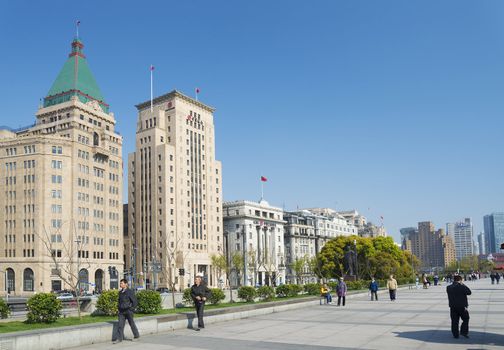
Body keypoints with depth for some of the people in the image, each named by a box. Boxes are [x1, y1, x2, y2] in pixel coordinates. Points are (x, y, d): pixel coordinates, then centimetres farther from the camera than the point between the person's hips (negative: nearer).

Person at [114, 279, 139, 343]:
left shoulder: (130, 292, -11)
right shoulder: (120, 292, 8)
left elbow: (135, 302, -10)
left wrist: (131, 309, -11)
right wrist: (118, 308, 12)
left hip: (128, 311, -5)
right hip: (121, 312, 5)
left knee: (132, 324, 8)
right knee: (120, 325, -3)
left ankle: (136, 335, 24)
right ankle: (119, 338, -1)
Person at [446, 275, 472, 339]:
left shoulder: (448, 287, -1)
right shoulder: (462, 287, -13)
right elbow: (469, 292, -1)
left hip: (453, 307, 4)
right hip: (462, 306, -3)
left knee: (454, 321, 9)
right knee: (465, 319, 15)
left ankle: (455, 334, 11)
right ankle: (464, 332, 6)